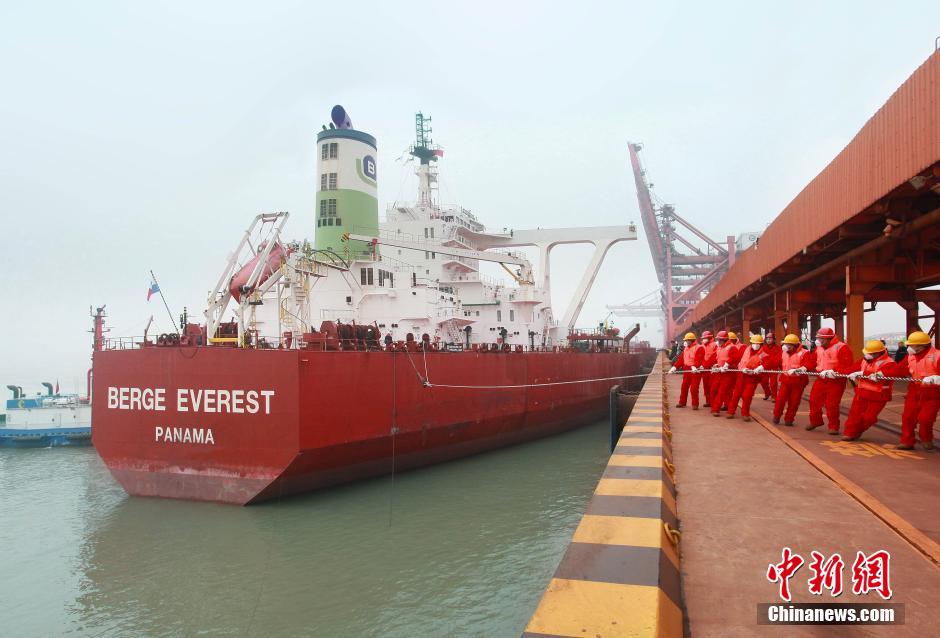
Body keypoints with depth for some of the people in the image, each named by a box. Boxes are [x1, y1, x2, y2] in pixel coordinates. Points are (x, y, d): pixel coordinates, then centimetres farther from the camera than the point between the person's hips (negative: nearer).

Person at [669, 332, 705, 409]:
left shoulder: (699, 348, -11)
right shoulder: (686, 348, 15)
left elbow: (698, 359, -24)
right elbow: (681, 359, 12)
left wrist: (694, 367, -39)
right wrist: (674, 367, 2)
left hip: (695, 371, -7)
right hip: (687, 370, 8)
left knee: (694, 388, -6)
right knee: (684, 387, 11)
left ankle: (695, 404, 5)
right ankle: (682, 402, 21)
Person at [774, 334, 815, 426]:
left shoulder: (804, 353, -12)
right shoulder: (783, 353, 6)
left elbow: (810, 364, -26)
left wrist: (798, 370, -40)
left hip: (798, 381, -3)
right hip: (785, 380, 3)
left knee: (794, 402, 4)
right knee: (780, 399, -3)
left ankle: (789, 420, 17)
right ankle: (776, 416, 15)